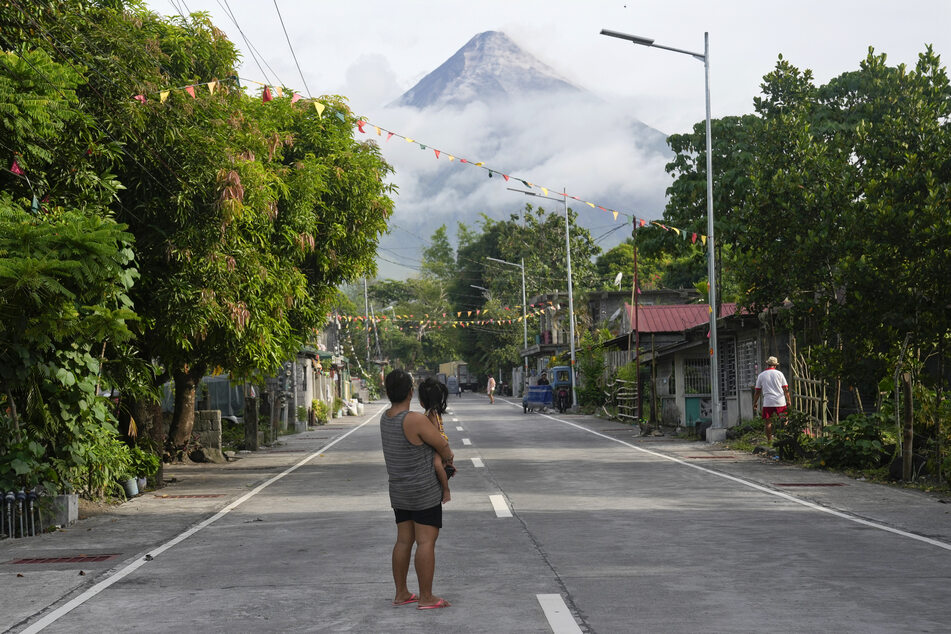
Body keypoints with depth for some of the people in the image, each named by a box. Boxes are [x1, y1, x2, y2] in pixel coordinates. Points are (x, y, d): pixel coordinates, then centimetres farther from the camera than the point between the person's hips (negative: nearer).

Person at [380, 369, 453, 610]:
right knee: (426, 542, -4)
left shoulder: (386, 418, 3)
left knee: (404, 541, 13)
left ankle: (401, 593, 18)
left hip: (400, 491, 8)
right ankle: (426, 597, -2)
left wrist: (445, 458, 8)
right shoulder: (415, 420, -23)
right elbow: (444, 448, -12)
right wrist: (448, 457, 11)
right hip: (425, 491, -8)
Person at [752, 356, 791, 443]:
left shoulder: (761, 375, 6)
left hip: (768, 402, 0)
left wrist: (754, 404, 13)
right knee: (784, 422, 7)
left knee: (768, 422, 4)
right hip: (780, 402, 0)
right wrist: (789, 401, 10)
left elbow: (757, 392, 8)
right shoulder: (779, 373, 4)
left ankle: (769, 440, 2)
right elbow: (786, 389, 3)